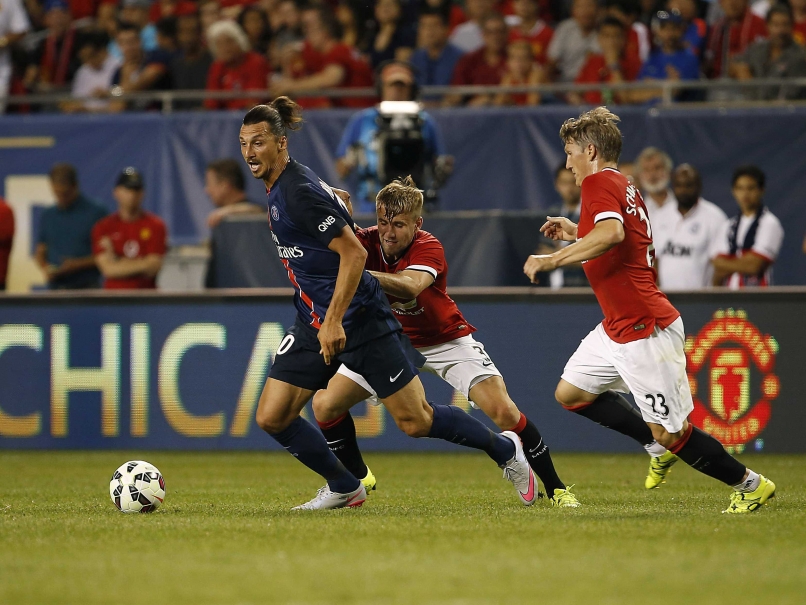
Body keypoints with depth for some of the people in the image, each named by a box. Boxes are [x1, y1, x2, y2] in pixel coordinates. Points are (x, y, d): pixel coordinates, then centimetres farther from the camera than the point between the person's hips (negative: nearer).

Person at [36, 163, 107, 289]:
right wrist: (45, 268, -3)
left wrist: (78, 264, -14)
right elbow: (40, 252, 20)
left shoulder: (96, 213, -1)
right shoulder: (48, 216, 13)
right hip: (55, 287, 4)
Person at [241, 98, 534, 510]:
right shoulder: (277, 188, 8)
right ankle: (345, 488, 15)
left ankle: (505, 450, 20)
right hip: (314, 322, 9)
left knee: (417, 422, -2)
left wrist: (333, 321, -27)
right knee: (271, 417, -1)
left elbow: (354, 253, -24)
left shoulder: (299, 193, -21)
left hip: (358, 319, -9)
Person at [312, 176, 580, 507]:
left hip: (445, 340, -3)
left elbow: (410, 286, -50)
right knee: (325, 404, -8)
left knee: (503, 411, -18)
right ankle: (358, 479, 16)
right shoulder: (367, 242, -18)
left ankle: (556, 488, -2)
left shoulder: (429, 248, -28)